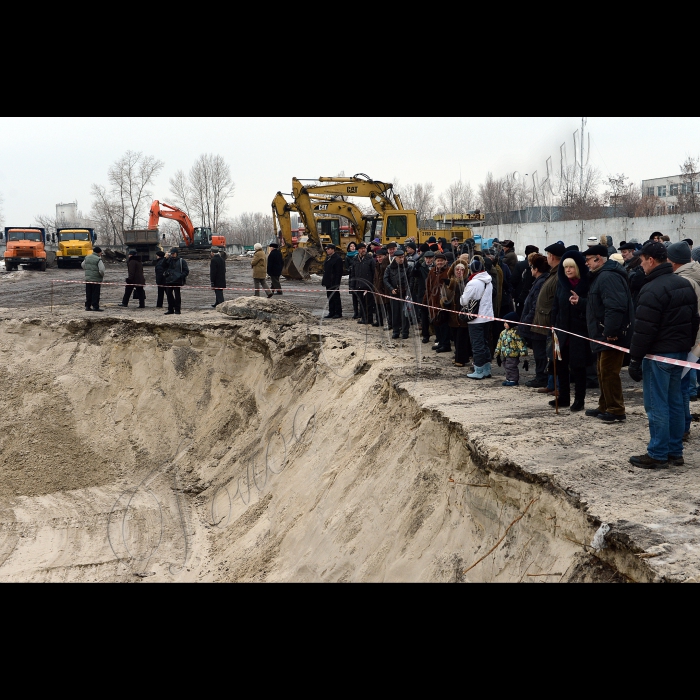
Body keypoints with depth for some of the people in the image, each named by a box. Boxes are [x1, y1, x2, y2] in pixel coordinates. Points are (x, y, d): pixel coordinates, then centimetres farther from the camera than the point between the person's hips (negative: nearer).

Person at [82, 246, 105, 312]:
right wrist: (103, 275, -2)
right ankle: (95, 307, 2)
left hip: (87, 279, 6)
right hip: (96, 279, -6)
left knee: (88, 294, 14)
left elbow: (83, 266, 19)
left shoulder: (87, 258, 6)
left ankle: (87, 306, 18)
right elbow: (102, 270, -22)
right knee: (95, 294, 1)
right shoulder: (98, 260, -16)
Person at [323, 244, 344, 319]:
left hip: (334, 282, -9)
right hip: (328, 282, 9)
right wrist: (324, 281, 16)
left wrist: (337, 283, -20)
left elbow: (339, 272, -16)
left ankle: (338, 314, 2)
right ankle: (331, 313, 18)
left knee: (336, 298, -3)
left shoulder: (338, 259, -12)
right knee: (330, 298, 11)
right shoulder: (328, 258, 15)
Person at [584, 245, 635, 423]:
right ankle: (605, 407, 27)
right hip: (605, 334, 11)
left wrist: (610, 332, -29)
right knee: (603, 372, 17)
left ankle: (617, 411, 0)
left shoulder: (608, 277, -19)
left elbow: (615, 307, -29)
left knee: (609, 372, -6)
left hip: (612, 335, -11)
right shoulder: (601, 276, 16)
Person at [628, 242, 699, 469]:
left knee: (657, 405, -3)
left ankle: (658, 455, 2)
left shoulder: (652, 290, -18)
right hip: (681, 352, 9)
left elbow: (644, 330, -19)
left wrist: (635, 359, -14)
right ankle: (675, 452, 19)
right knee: (675, 402, 13)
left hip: (659, 355, -9)